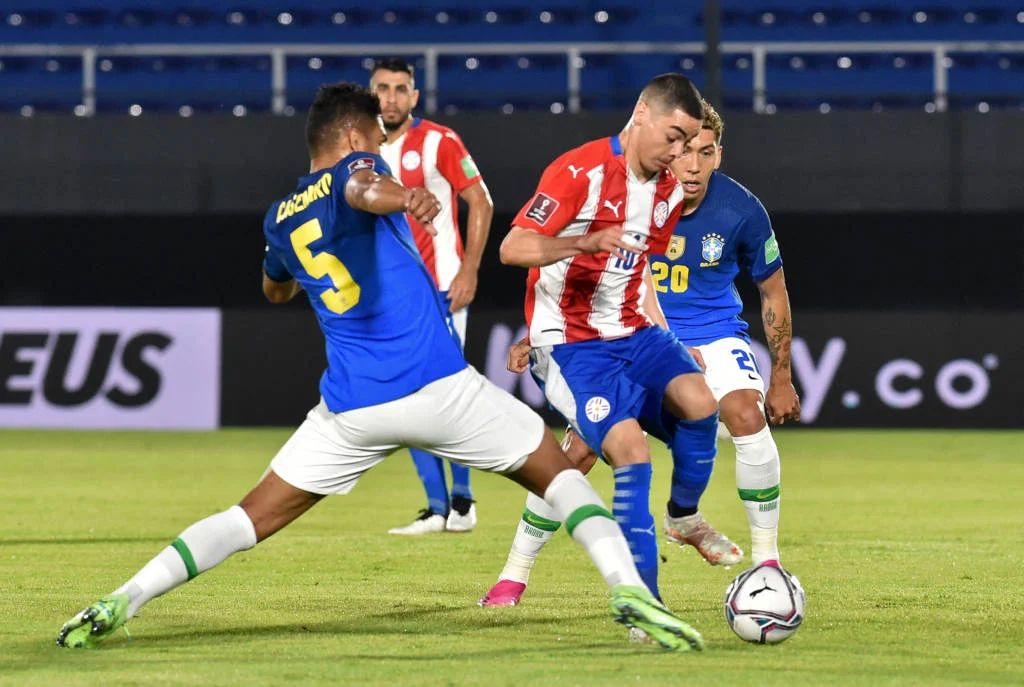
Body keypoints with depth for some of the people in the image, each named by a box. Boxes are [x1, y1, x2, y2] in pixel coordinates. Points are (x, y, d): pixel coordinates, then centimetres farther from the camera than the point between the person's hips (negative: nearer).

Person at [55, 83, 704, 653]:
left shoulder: (282, 219, 18)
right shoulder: (355, 168, 1)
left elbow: (275, 290, 40)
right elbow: (360, 189, -27)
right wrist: (403, 197, -49)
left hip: (352, 407, 4)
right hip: (438, 384, -4)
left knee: (256, 515, 11)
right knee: (557, 469, 10)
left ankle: (118, 604, -3)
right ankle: (630, 592, -11)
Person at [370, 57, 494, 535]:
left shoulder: (438, 142, -6)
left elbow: (480, 203, -5)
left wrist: (469, 271, -12)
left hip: (442, 287, -5)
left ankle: (462, 500, 1)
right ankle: (437, 509, 7)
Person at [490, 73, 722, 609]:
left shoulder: (668, 191, 9)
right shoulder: (580, 171, -15)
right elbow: (512, 248, -21)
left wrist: (665, 340, 17)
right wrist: (589, 241, -35)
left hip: (633, 334, 6)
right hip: (572, 345, -6)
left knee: (698, 402, -22)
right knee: (632, 455, -23)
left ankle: (683, 516, 4)